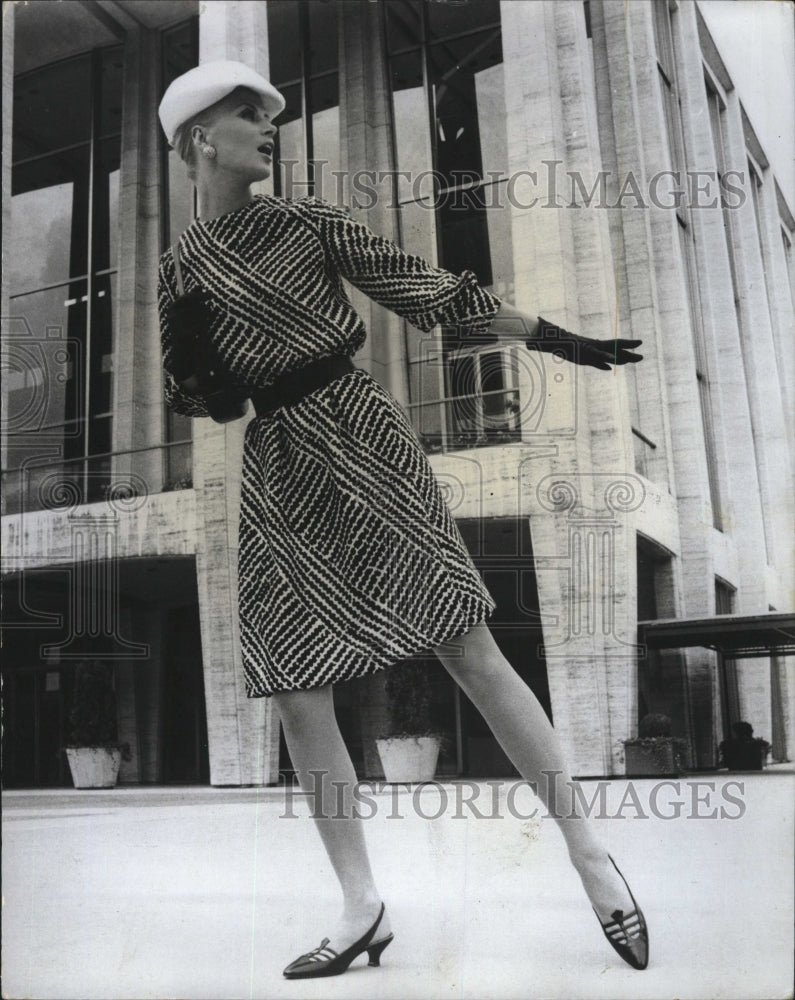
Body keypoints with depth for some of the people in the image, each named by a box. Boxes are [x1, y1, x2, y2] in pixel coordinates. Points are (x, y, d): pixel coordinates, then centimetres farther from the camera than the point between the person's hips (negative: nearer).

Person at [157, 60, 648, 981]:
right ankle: (361, 911, 12)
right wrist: (193, 372, -6)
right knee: (295, 693, -2)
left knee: (468, 649, -9)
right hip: (277, 470, 3)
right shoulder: (181, 268, 11)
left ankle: (590, 854, 3)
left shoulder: (308, 221, 6)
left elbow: (428, 289, 4)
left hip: (362, 438, -2)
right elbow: (186, 396, 19)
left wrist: (561, 342, 3)